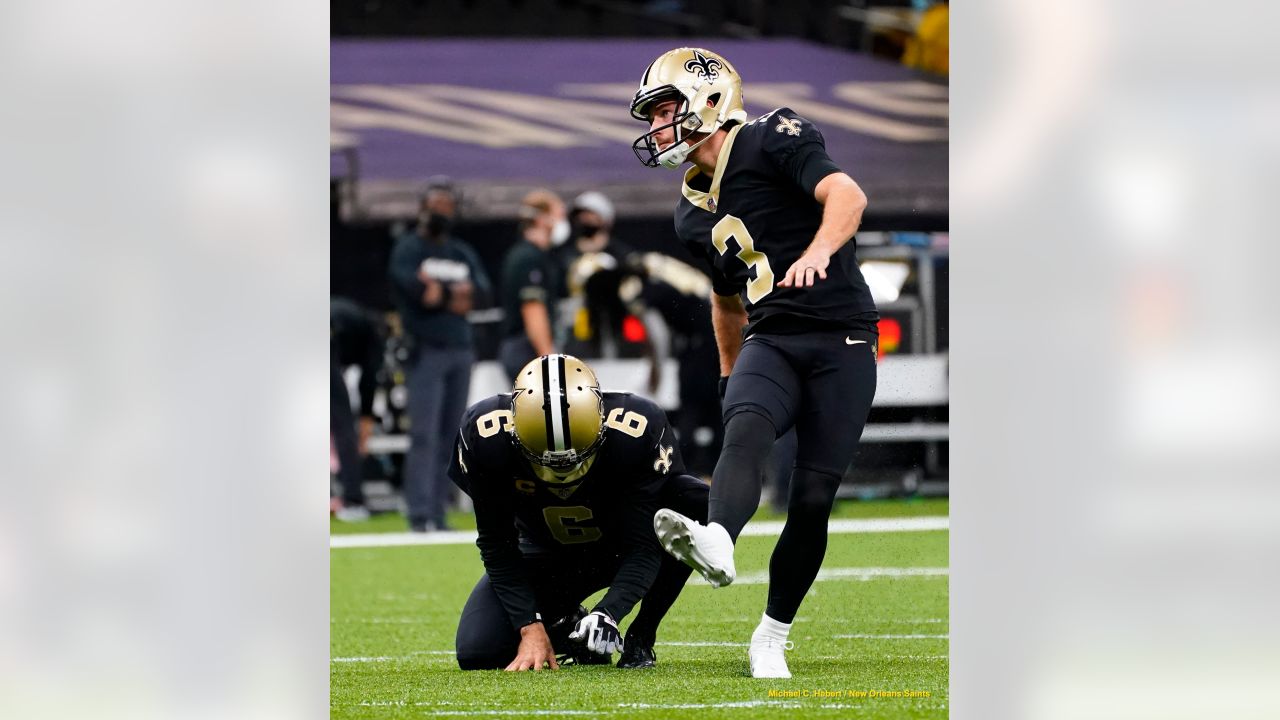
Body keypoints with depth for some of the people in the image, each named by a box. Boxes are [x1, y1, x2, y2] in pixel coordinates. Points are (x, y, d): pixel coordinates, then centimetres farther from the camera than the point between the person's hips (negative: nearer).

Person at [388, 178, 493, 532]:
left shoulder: (464, 253, 19)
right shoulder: (408, 248, 2)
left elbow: (482, 289, 3)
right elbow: (415, 288, -15)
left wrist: (440, 290, -12)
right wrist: (457, 296, -6)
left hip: (461, 350, 6)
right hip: (426, 351, -6)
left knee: (449, 436, 5)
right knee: (425, 434, -13)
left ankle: (438, 514, 8)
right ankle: (420, 515, -16)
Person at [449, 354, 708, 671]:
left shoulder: (637, 431, -33)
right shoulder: (486, 437, -29)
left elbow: (643, 546, -28)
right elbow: (497, 546, -18)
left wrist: (608, 613, -44)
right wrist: (531, 627, -27)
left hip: (623, 547, -1)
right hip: (546, 555, 1)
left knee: (699, 505, -32)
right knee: (476, 653, -19)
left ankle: (641, 637, -13)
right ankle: (562, 626, 14)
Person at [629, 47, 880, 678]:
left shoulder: (770, 141, -6)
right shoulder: (693, 216, 16)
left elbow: (846, 195, -21)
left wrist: (819, 251, -39)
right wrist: (731, 375, 37)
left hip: (842, 341, -4)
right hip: (770, 342, 4)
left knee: (812, 499, -8)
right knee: (746, 429, -30)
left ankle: (771, 637, 5)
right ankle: (716, 543, -57)